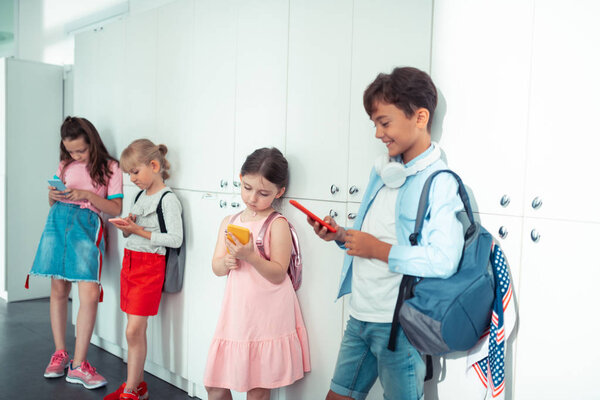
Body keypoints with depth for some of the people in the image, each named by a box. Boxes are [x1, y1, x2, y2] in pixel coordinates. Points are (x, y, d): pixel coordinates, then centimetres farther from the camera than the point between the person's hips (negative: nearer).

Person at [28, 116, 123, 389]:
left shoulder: (109, 167, 2)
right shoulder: (65, 165, 14)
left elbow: (115, 208, -1)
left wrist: (88, 195, -14)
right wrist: (53, 195, -1)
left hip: (87, 227, -4)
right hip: (59, 223, 4)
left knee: (90, 294, -14)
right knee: (59, 289, 7)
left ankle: (78, 365, -5)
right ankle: (60, 353, 23)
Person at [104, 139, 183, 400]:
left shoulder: (168, 199, -11)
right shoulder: (140, 196, 14)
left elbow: (175, 239, -18)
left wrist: (139, 230, -17)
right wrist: (126, 227, -2)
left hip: (150, 266, -7)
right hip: (130, 261, 7)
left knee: (133, 331, -7)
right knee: (137, 330, 10)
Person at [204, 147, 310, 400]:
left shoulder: (277, 224, -7)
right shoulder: (229, 222, 10)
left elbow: (278, 274, -12)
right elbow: (216, 268, 12)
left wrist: (250, 256, -26)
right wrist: (226, 262, -10)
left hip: (267, 317, -5)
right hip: (236, 312, 5)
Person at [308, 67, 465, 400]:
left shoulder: (441, 183, -15)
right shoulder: (382, 171, 11)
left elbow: (444, 261, -26)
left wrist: (378, 249, -19)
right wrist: (341, 235, 2)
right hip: (360, 314, 8)